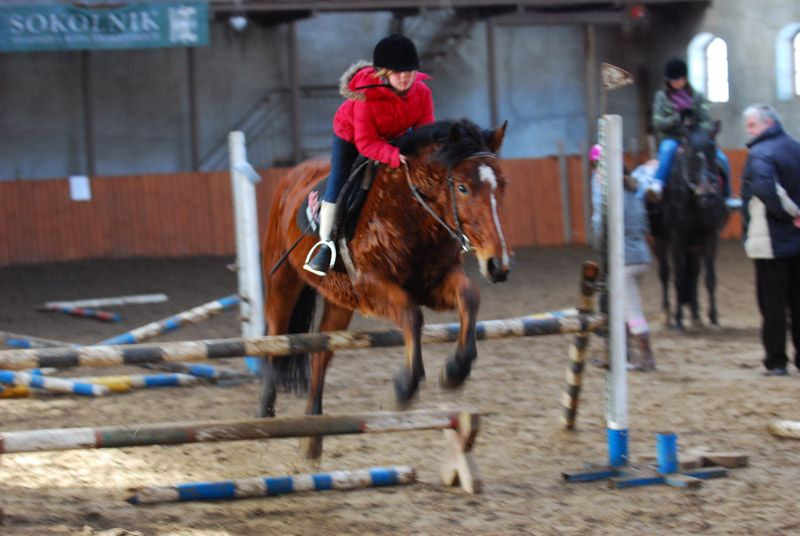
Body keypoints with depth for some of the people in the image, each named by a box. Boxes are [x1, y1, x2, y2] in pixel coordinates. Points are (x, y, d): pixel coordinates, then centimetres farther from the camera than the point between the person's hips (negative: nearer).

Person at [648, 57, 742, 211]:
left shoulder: (697, 97, 12)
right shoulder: (662, 97, 9)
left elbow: (707, 121, 2)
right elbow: (658, 123, -2)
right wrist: (678, 118, -18)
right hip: (671, 138, -2)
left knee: (721, 158, -19)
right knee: (668, 149, -40)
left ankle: (727, 194, 1)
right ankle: (658, 184, -52)